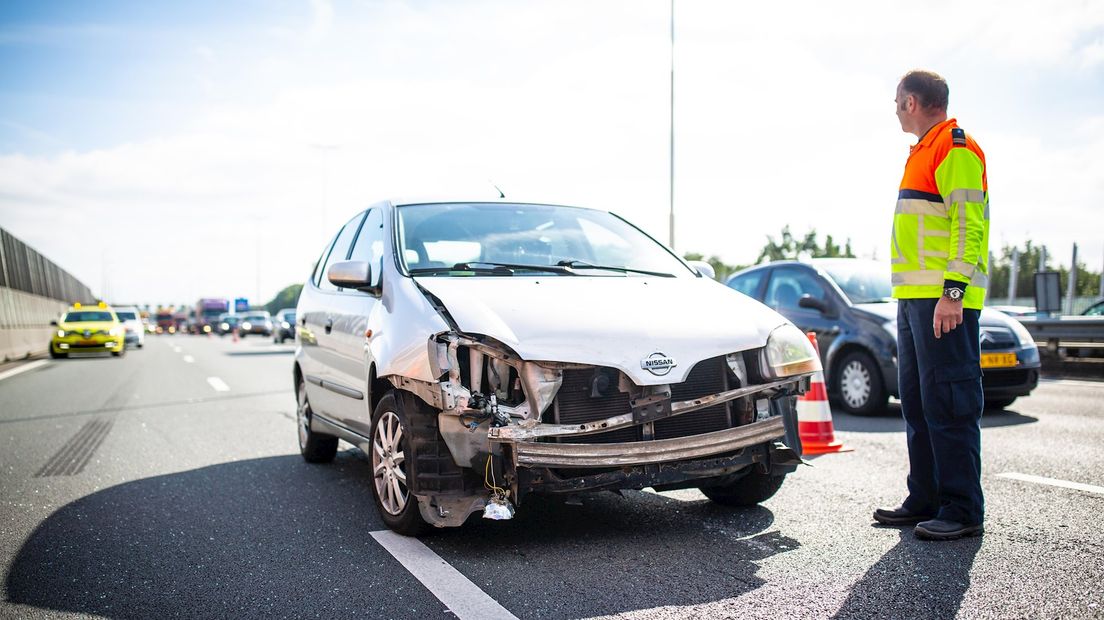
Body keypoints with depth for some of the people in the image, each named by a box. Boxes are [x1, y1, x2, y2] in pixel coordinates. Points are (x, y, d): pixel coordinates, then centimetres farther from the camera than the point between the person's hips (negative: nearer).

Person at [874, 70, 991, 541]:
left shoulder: (955, 147, -7)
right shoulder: (924, 151, 23)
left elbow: (968, 224, -17)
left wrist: (952, 292, -24)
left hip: (944, 301, -10)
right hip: (915, 299, 10)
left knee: (949, 403, -8)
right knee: (918, 401, 11)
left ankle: (963, 510, -1)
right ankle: (926, 501, 19)